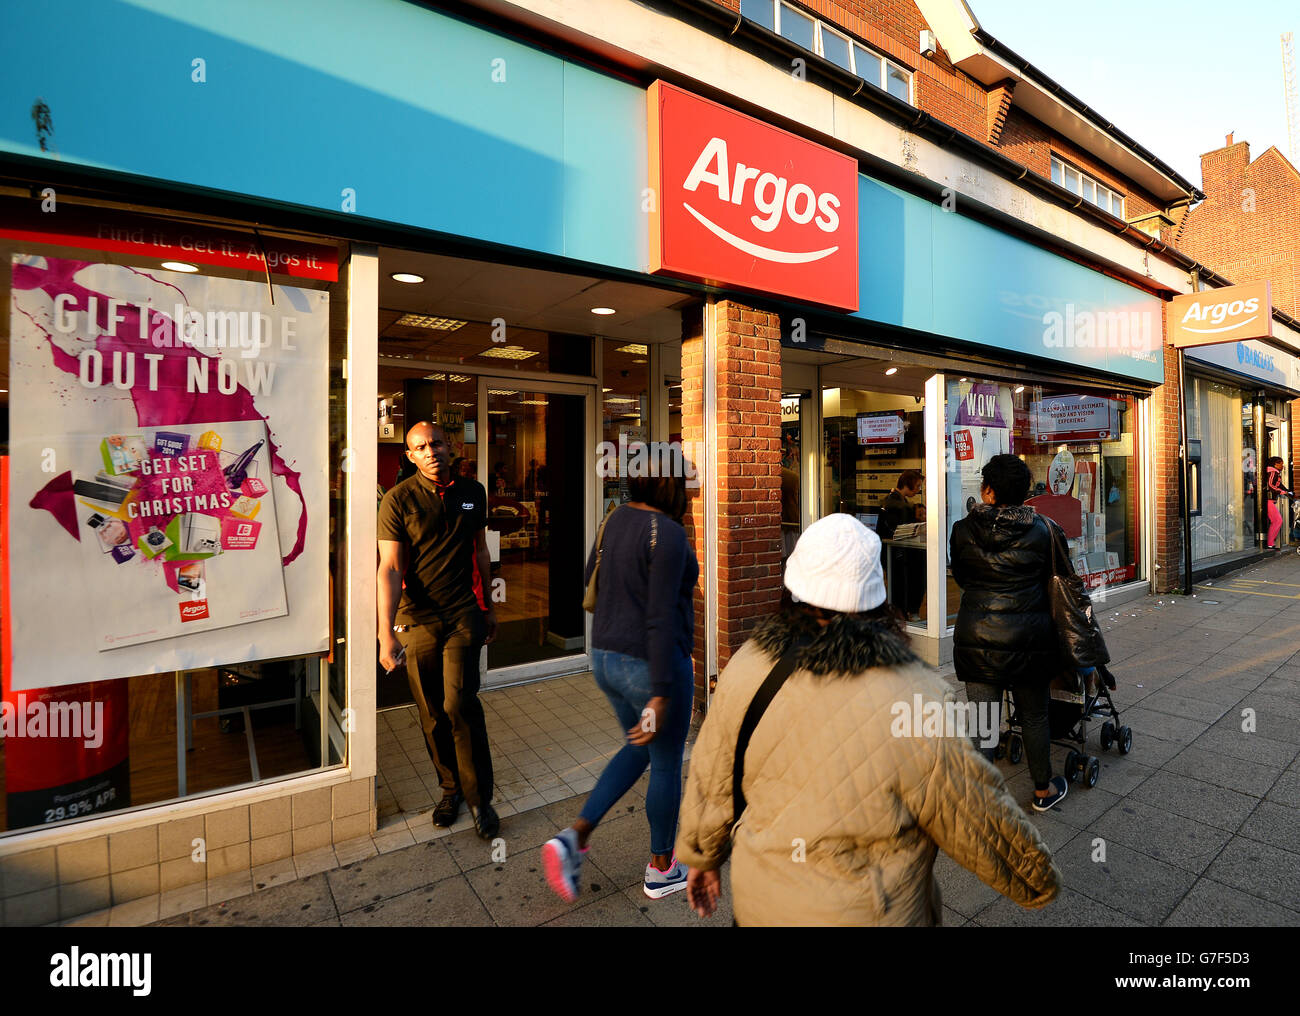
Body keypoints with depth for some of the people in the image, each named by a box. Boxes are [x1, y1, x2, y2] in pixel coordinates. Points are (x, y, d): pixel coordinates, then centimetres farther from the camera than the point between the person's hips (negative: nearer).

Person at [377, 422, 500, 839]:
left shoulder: (473, 492, 5)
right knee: (432, 714, 10)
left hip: (463, 615, 1)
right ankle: (450, 788, 31)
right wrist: (386, 633, -19)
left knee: (460, 704, -9)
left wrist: (488, 606, 18)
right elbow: (390, 568, -11)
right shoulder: (398, 500, -6)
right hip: (417, 618, 0)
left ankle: (480, 797, 9)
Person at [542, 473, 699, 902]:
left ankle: (575, 836, 18)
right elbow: (660, 619, -25)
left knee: (639, 750, 28)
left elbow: (592, 583, 14)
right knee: (667, 765, 16)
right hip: (653, 668, -8)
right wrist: (661, 696, -22)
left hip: (609, 658, 8)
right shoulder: (669, 535, -22)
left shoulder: (616, 519, 3)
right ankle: (661, 869, 38)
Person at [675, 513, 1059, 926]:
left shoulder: (745, 671, -19)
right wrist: (1040, 882, 11)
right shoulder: (918, 709, -28)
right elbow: (983, 825, -11)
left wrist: (703, 856, 15)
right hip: (864, 913, -2)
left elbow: (711, 783, -5)